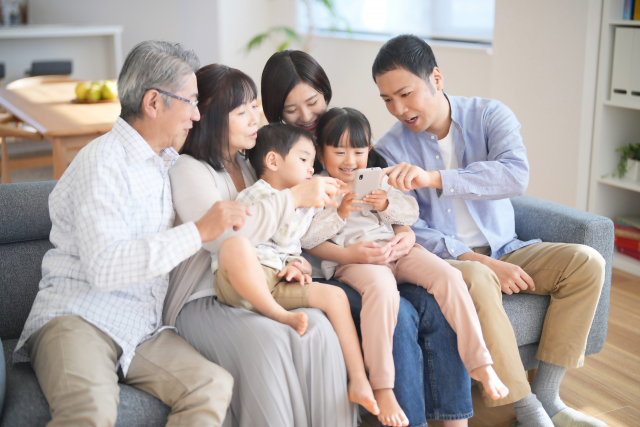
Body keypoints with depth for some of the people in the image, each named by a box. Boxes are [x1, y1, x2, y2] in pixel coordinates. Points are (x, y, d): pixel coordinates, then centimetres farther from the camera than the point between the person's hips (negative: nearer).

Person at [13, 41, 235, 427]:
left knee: (215, 385, -21)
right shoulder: (105, 160, -8)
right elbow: (102, 266, -21)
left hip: (143, 329, 7)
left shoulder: (168, 163, 18)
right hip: (79, 318, -7)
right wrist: (199, 232, -17)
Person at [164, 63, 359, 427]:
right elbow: (223, 235, -23)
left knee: (316, 328, -24)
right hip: (202, 302, -5)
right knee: (265, 341, -34)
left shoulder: (247, 166, 17)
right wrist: (295, 197, -19)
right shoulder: (188, 170, -7)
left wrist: (293, 261, 2)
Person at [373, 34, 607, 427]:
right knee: (476, 280, -36)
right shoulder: (389, 150, -4)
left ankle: (546, 395, -12)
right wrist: (479, 261, -21)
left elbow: (516, 175, -23)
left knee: (586, 262, -17)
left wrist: (433, 178, -37)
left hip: (504, 250, 3)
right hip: (444, 260, -3)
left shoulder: (490, 115, -3)